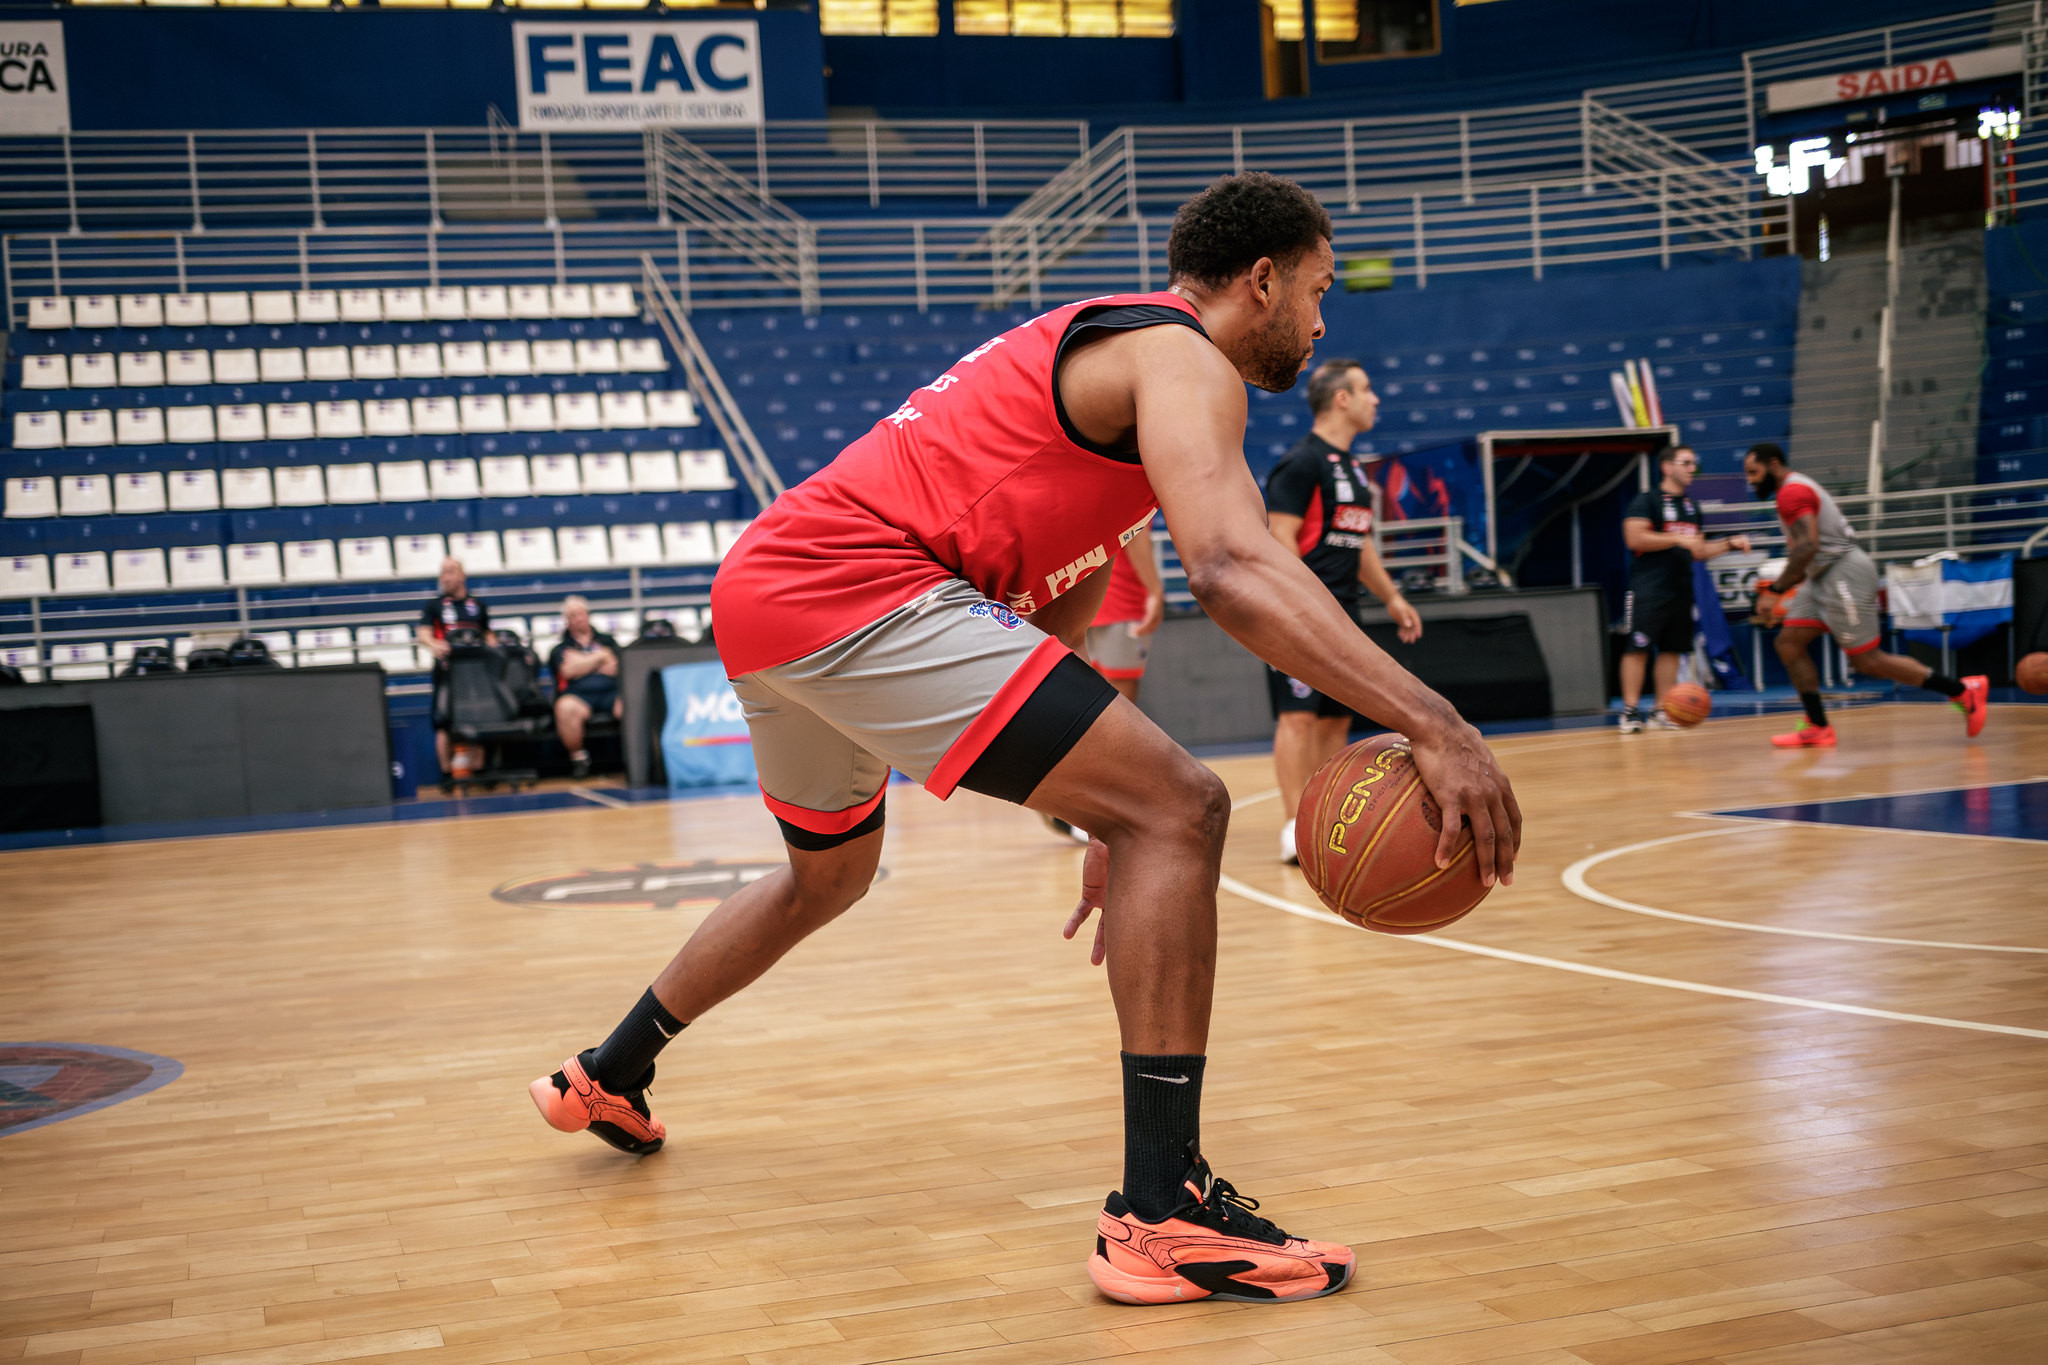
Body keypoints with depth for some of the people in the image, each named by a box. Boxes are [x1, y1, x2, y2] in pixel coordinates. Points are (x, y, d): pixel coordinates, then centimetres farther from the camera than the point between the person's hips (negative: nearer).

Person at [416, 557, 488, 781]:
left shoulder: (477, 606, 17)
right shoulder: (434, 605, 9)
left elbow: (488, 636, 22)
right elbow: (423, 632, -5)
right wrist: (433, 644, -28)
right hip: (447, 669, -2)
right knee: (444, 723, -7)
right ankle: (447, 773, 1)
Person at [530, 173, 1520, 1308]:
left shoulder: (1099, 355, 27)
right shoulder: (1180, 357, -4)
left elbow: (1061, 621, 28)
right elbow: (1231, 568, -25)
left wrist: (1102, 821, 27)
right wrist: (1430, 722, -31)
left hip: (760, 584, 11)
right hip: (855, 588, -11)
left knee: (827, 876, 34)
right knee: (1180, 809, -13)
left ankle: (605, 1078, 51)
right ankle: (1162, 1214, -14)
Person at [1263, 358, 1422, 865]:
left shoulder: (1351, 467, 17)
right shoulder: (1301, 462, -11)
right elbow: (1281, 539, -17)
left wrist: (1391, 597, 21)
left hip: (1341, 615, 9)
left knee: (1336, 719, 9)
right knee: (1298, 715, -10)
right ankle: (1294, 827, -11)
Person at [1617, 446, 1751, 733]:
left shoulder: (1692, 507, 19)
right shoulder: (1646, 500, -5)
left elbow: (1698, 551, 24)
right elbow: (1635, 538, -16)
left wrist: (1730, 544, 9)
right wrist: (1679, 539, -18)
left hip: (1681, 589, 8)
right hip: (1649, 589, -7)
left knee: (1672, 649, 6)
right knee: (1638, 648, -10)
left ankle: (1661, 712, 10)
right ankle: (1630, 711, -8)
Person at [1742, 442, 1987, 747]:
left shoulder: (1792, 491, -12)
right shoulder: (1798, 490, 21)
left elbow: (1808, 547, -25)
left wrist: (1776, 590, -24)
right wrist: (1780, 589, 19)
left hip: (1844, 572, -11)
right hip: (1824, 577, 11)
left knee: (1867, 660, -7)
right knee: (1789, 643, 4)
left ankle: (1963, 691, 1)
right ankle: (1818, 728, 3)